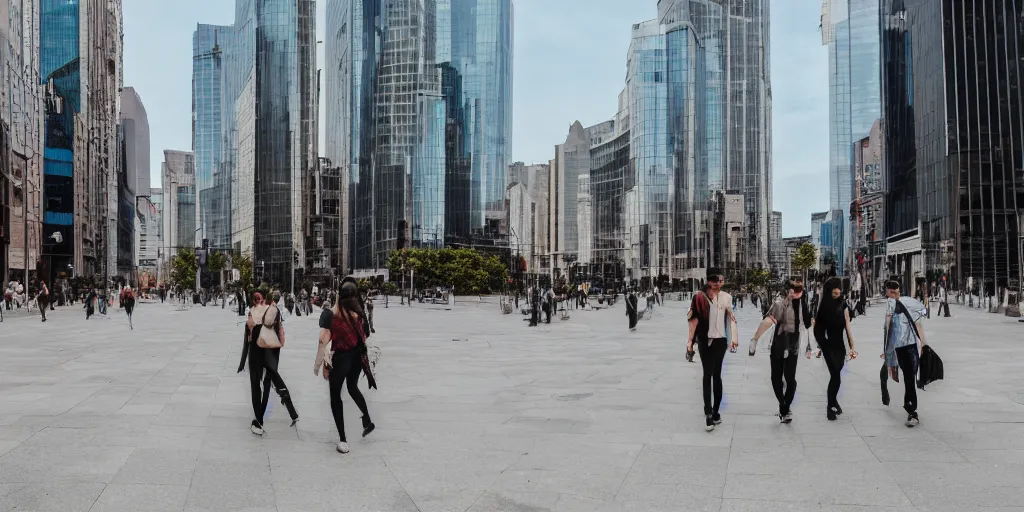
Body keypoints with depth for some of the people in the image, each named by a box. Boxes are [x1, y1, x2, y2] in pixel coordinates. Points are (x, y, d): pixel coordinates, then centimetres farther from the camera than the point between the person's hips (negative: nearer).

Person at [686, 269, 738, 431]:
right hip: (705, 340, -3)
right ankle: (709, 413, -10)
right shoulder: (700, 298, -7)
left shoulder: (726, 297, 2)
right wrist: (690, 341, -11)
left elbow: (731, 317, 6)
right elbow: (693, 319, -9)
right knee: (708, 375, -7)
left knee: (716, 375, 10)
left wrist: (734, 337, 1)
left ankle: (715, 411, 17)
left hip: (720, 340, 3)